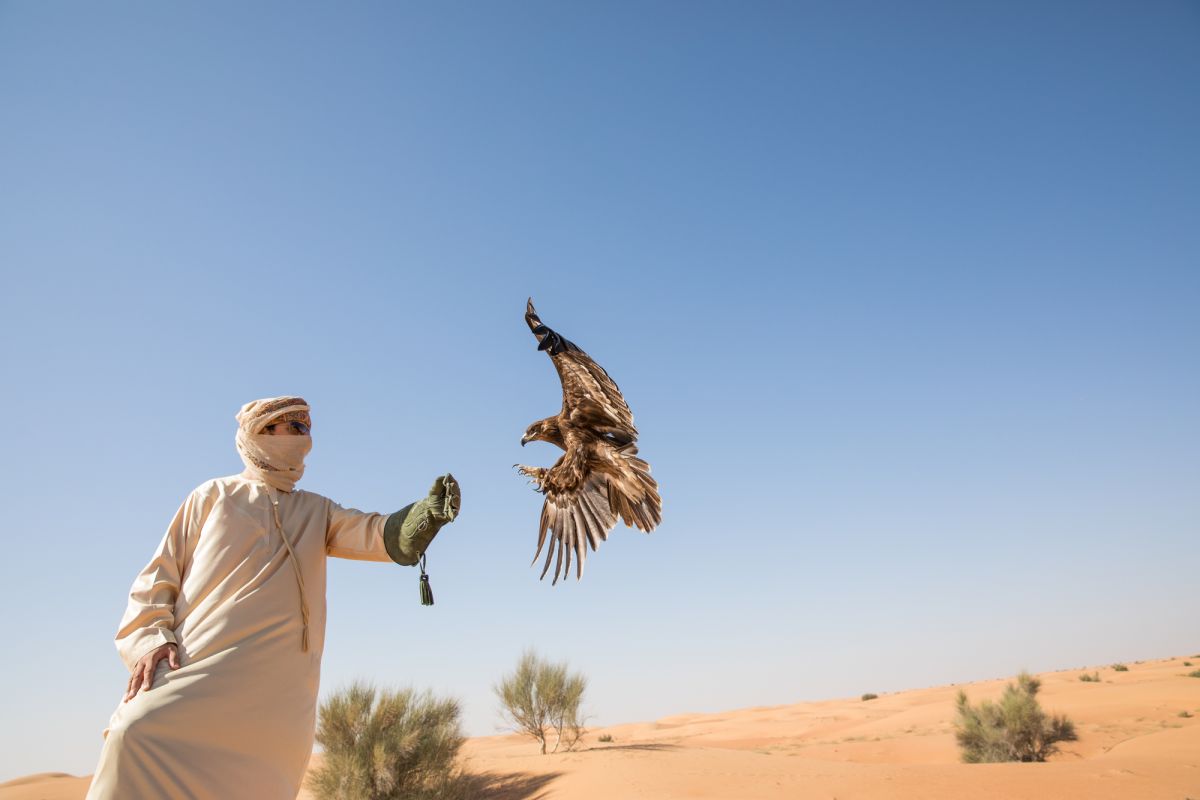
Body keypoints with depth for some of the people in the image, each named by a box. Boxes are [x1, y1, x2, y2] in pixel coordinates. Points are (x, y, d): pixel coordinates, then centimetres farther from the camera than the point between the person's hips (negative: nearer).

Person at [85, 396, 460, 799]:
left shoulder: (317, 512, 18)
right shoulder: (214, 495, 12)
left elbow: (379, 534, 1)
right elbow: (160, 574, 9)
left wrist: (431, 510, -20)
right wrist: (150, 640, -8)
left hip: (277, 684, 2)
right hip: (196, 665, -1)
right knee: (139, 735, -22)